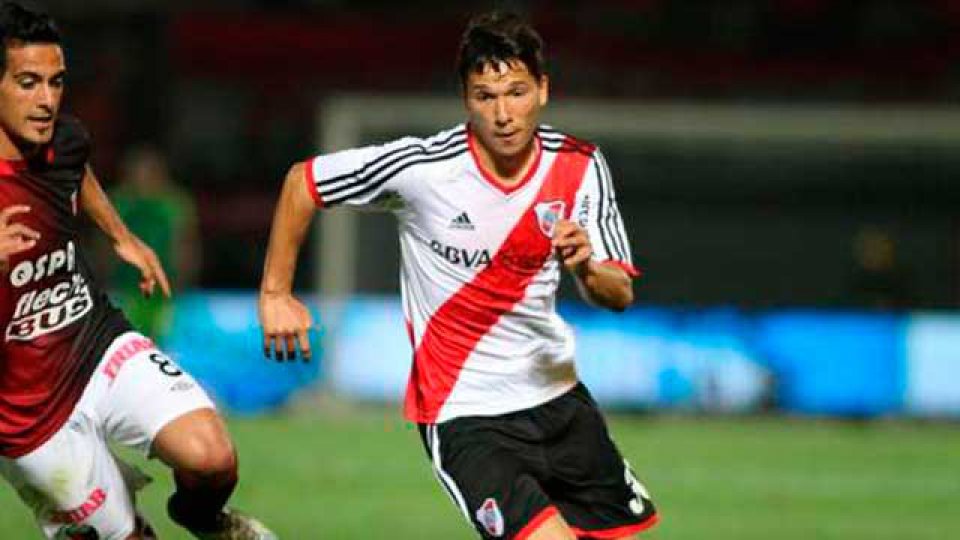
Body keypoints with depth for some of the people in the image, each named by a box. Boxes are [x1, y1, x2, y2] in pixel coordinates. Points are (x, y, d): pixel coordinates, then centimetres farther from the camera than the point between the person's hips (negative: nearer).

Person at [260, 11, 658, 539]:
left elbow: (620, 294, -4)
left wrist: (586, 268, -26)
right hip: (463, 414, -5)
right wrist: (275, 293, 0)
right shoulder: (421, 167, -17)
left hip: (557, 395, 6)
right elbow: (301, 181, -3)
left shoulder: (579, 166, -6)